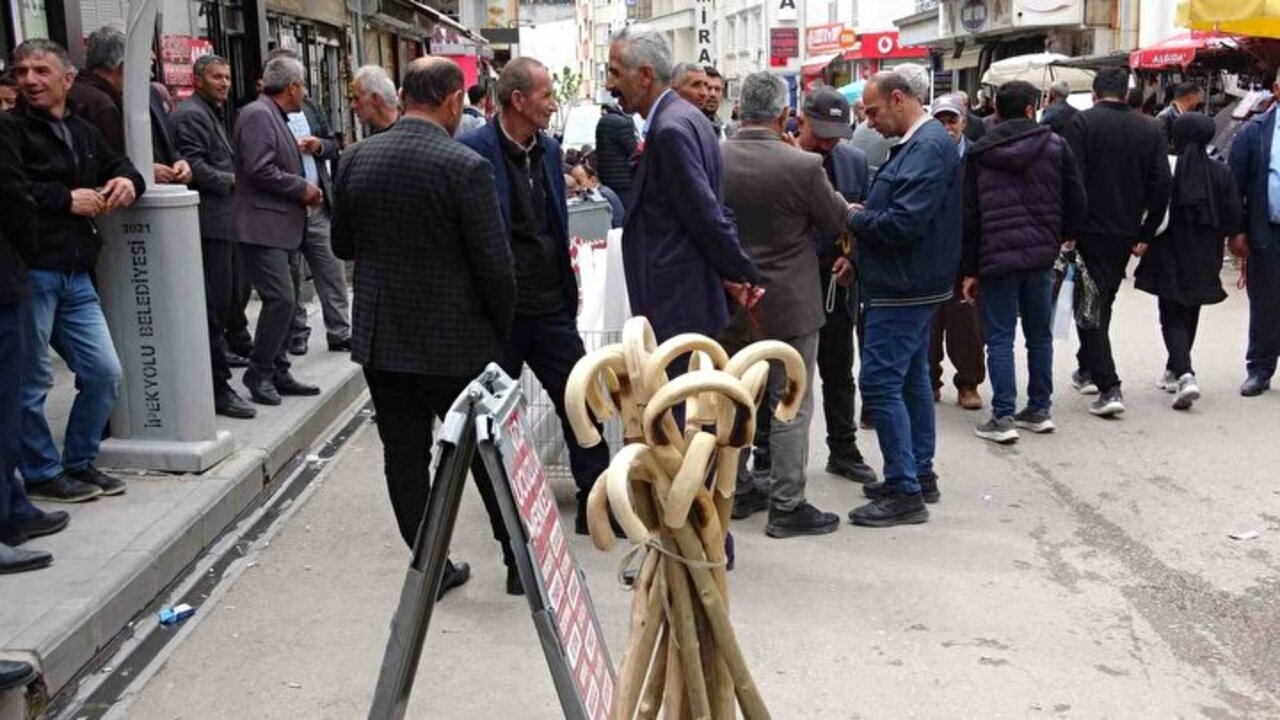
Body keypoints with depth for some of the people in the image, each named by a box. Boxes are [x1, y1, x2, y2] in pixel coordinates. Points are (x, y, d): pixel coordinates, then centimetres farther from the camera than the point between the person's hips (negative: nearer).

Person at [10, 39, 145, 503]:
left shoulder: (82, 132, 16)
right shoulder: (11, 129, -7)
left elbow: (119, 166, 29)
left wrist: (128, 181, 5)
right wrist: (67, 200, -15)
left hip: (75, 275, 7)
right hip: (28, 272, -7)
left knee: (105, 373, 10)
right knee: (32, 382, 1)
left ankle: (79, 463, 26)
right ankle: (42, 474, 17)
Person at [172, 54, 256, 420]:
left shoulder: (214, 114, 22)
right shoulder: (191, 115, -10)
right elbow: (194, 167, -19)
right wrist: (231, 180, -9)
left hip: (220, 222, 11)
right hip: (209, 222, -11)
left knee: (222, 302, 14)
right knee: (215, 305, -9)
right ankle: (218, 389, -6)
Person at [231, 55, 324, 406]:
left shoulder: (276, 116, 18)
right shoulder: (257, 115, -12)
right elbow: (260, 171, -21)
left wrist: (305, 190, 9)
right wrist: (303, 188, -12)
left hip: (279, 225, 10)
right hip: (262, 225, -10)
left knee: (283, 301, 12)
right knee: (281, 299, -13)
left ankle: (278, 372, 18)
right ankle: (259, 374, -2)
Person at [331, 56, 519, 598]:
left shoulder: (355, 159, -1)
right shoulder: (465, 167, -17)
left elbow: (343, 246, 10)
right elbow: (495, 263, -16)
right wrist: (501, 328, 0)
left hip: (381, 338, 4)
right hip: (458, 343, -4)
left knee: (405, 454, 12)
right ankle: (519, 561, 24)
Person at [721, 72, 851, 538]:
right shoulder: (803, 166, -19)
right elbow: (838, 221, -3)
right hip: (788, 306, -5)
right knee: (790, 407, 5)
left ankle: (738, 490, 29)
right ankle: (787, 505, 9)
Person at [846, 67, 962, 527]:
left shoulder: (928, 148, -18)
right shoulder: (918, 143, 14)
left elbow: (905, 223, -27)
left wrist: (855, 218, -12)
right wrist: (859, 255, 8)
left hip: (904, 289, -11)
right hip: (913, 285, 11)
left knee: (880, 382, -9)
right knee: (911, 379, 16)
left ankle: (904, 492, -4)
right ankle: (920, 476, 26)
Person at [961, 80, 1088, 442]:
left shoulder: (978, 154, 2)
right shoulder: (1055, 146, 2)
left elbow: (968, 216, 0)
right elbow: (1077, 203, 2)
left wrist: (969, 270, 4)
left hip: (995, 258, -2)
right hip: (1041, 255, 2)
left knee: (999, 338, 1)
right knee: (1040, 335, 13)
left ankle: (1003, 417, -2)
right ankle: (1039, 410, 20)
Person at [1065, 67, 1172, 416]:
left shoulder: (1083, 122, -8)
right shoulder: (1149, 129, 6)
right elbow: (1162, 185, 3)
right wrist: (1146, 234, 9)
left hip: (1089, 232, -5)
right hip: (1126, 233, 5)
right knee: (1103, 302, 20)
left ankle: (1108, 387, -12)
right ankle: (1087, 370, 33)